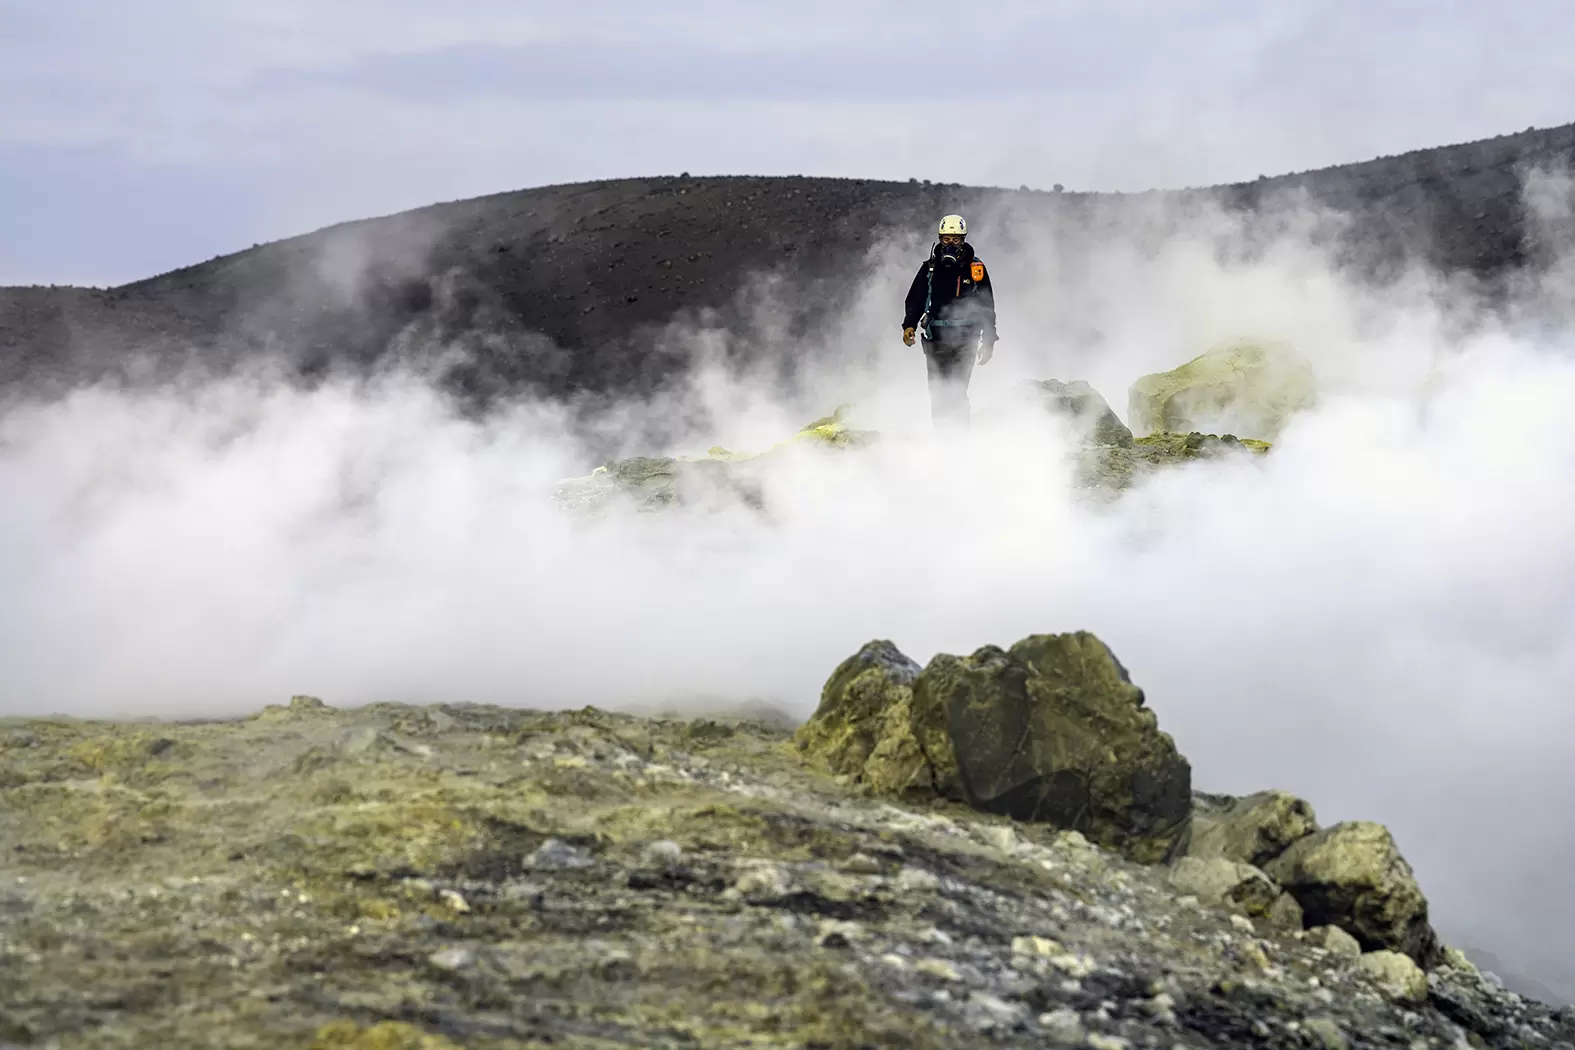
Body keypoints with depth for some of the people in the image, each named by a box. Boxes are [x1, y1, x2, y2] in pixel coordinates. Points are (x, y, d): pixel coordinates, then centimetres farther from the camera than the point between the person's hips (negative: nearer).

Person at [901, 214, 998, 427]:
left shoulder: (975, 268, 5)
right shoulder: (930, 268, 10)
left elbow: (987, 306, 9)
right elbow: (915, 299, 12)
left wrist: (988, 341, 6)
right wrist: (909, 325, -5)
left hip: (965, 337, -2)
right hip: (935, 338, 2)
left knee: (957, 393, -12)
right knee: (938, 393, 0)